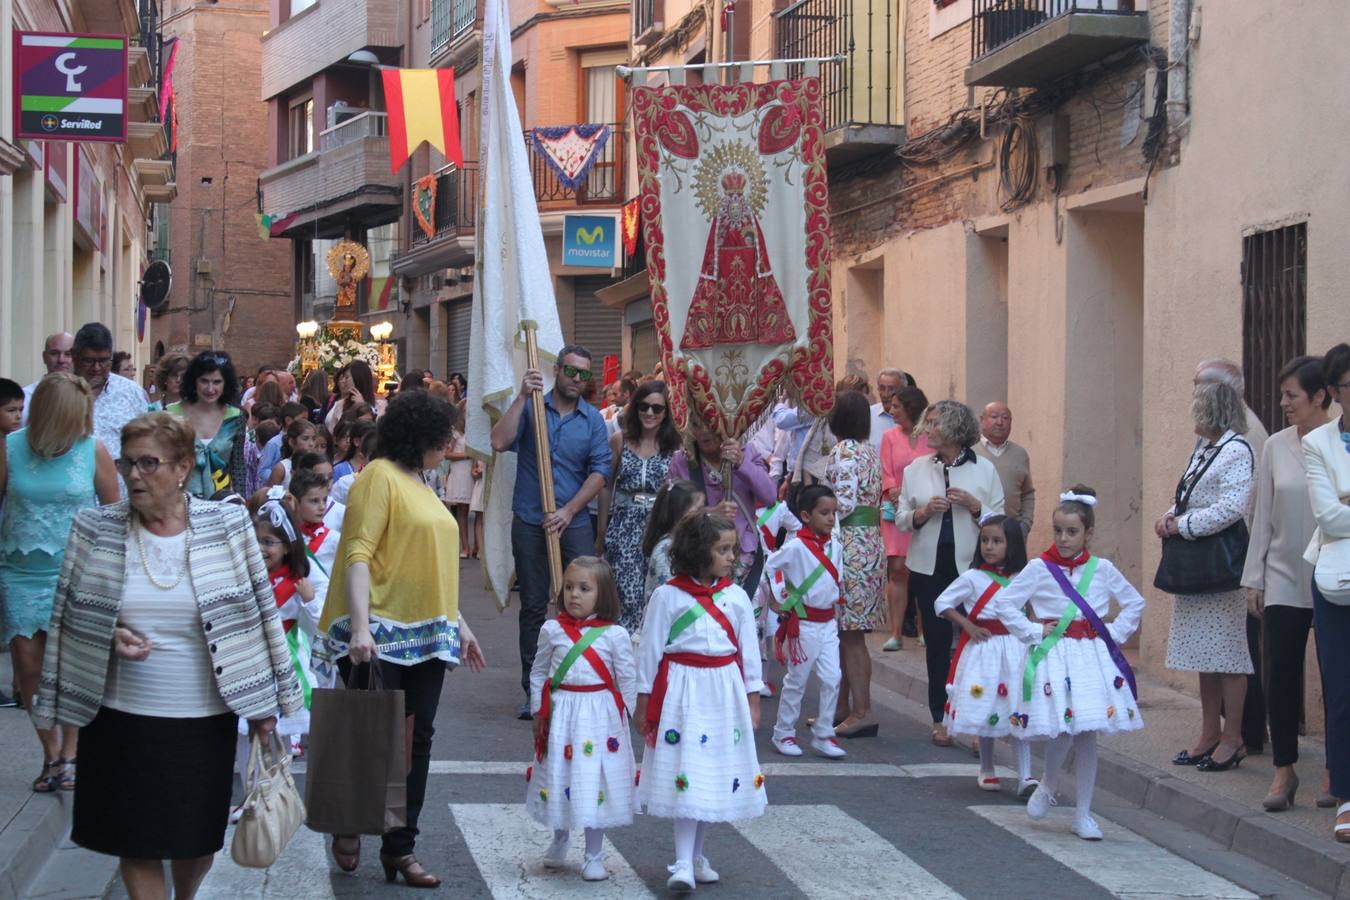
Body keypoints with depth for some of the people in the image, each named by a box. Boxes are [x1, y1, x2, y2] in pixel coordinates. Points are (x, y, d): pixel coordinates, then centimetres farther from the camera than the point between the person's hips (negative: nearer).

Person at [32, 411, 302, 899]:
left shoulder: (228, 525, -4)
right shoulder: (95, 529, -3)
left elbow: (259, 610, 2)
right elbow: (68, 616, 5)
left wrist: (265, 700, 2)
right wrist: (111, 637, -14)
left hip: (205, 719, 0)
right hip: (121, 718, 0)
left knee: (197, 840, 13)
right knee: (138, 844, 6)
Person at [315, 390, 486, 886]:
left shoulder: (420, 485, 17)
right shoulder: (380, 475, -9)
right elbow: (357, 555, -17)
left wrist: (459, 624, 21)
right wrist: (360, 626, -26)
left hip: (427, 636, 8)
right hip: (383, 635, -8)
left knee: (417, 740, 8)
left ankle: (400, 847, 14)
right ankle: (349, 825, 21)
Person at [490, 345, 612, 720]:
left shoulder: (592, 419, 6)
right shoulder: (530, 408, 2)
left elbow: (600, 471, -1)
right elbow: (500, 442, -14)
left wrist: (568, 511, -11)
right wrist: (523, 397, -17)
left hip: (575, 524, 1)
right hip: (530, 522, 0)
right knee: (533, 607, 6)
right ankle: (533, 691, 12)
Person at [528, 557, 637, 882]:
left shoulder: (615, 635, -5)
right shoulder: (552, 630, 0)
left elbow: (627, 680, 1)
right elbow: (539, 673, 9)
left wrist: (623, 717, 1)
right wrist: (539, 711, 5)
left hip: (600, 718, -2)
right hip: (561, 715, 2)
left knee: (595, 781, 2)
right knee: (560, 778, 12)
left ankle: (594, 855, 15)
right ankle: (559, 842, 36)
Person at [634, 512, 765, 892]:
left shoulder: (736, 596, 4)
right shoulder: (668, 596, -7)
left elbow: (748, 650, 10)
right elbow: (650, 648, -1)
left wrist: (752, 700, 10)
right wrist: (644, 701, 1)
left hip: (725, 693, 4)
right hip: (683, 692, -4)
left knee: (715, 776, 9)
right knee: (686, 777, -8)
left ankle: (695, 855, 24)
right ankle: (684, 865, -6)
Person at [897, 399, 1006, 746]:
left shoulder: (984, 470, 2)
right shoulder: (916, 469, 8)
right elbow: (901, 519, 9)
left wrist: (975, 507, -14)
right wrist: (923, 512, -11)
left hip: (972, 565, -2)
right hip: (929, 566, 2)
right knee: (937, 643, 6)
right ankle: (940, 719, 15)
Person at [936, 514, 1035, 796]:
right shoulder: (973, 578, -4)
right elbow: (942, 603, -1)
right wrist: (968, 626, -10)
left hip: (1015, 649, 2)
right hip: (984, 648, -2)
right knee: (986, 712, 5)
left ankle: (1025, 777, -7)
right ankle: (986, 770, 22)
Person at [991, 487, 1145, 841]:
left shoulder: (1102, 569, 3)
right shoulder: (1039, 568, -4)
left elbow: (1134, 603, 15)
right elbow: (1004, 602, -3)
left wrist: (1114, 634, 5)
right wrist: (1033, 632, -7)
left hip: (1092, 656, 2)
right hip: (1054, 657, -2)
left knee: (1087, 735, 3)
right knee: (1062, 732, -10)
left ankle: (1083, 814, 13)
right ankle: (1048, 786, 22)